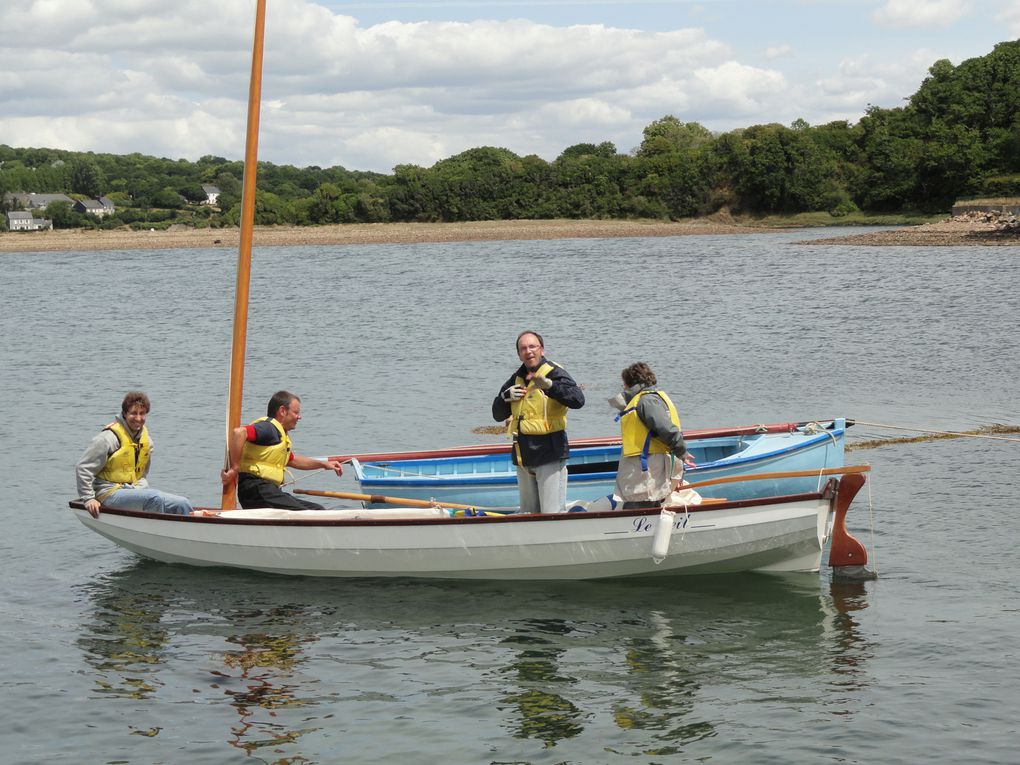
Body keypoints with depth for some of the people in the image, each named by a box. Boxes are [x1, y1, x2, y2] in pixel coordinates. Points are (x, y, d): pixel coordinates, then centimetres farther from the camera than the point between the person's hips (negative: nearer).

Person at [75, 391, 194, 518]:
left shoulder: (147, 440, 11)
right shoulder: (109, 438, -11)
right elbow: (83, 468, -10)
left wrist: (142, 488, 6)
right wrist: (88, 498, -14)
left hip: (134, 491, 7)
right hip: (110, 493, -7)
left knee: (182, 504, -9)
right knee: (155, 499, -33)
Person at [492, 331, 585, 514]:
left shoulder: (554, 373, -6)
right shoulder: (517, 379, 14)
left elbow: (578, 399, -23)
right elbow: (498, 414, 18)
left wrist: (549, 385, -35)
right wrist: (506, 397, -2)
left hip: (549, 456, -7)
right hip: (524, 457, 7)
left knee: (551, 515, -10)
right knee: (528, 515, 13)